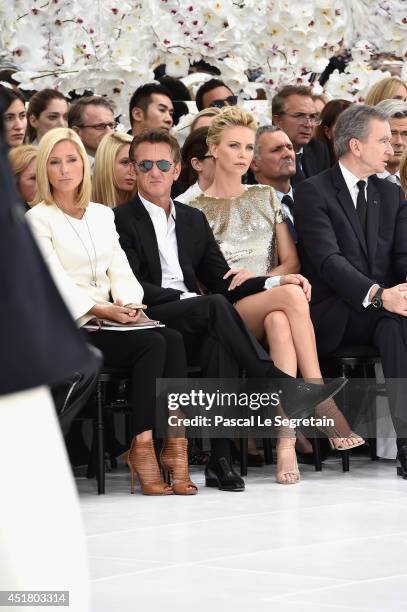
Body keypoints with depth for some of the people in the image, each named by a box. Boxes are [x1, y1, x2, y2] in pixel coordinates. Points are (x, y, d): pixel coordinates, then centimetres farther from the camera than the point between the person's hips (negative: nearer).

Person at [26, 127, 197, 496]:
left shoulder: (102, 215, 20)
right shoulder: (38, 220, 1)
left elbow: (120, 269, 14)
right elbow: (56, 281, -9)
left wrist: (128, 303, -8)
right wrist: (100, 310, -20)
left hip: (110, 319, 5)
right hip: (68, 328, -5)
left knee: (173, 339, -24)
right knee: (152, 344, -28)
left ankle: (175, 441, -28)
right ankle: (143, 445, -25)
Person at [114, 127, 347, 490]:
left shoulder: (193, 219, 24)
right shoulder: (122, 220, 4)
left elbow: (220, 280, 19)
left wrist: (273, 282, 3)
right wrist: (185, 298, -16)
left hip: (195, 325, 4)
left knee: (219, 341, -32)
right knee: (216, 307, -32)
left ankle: (221, 460, -37)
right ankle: (283, 388, -34)